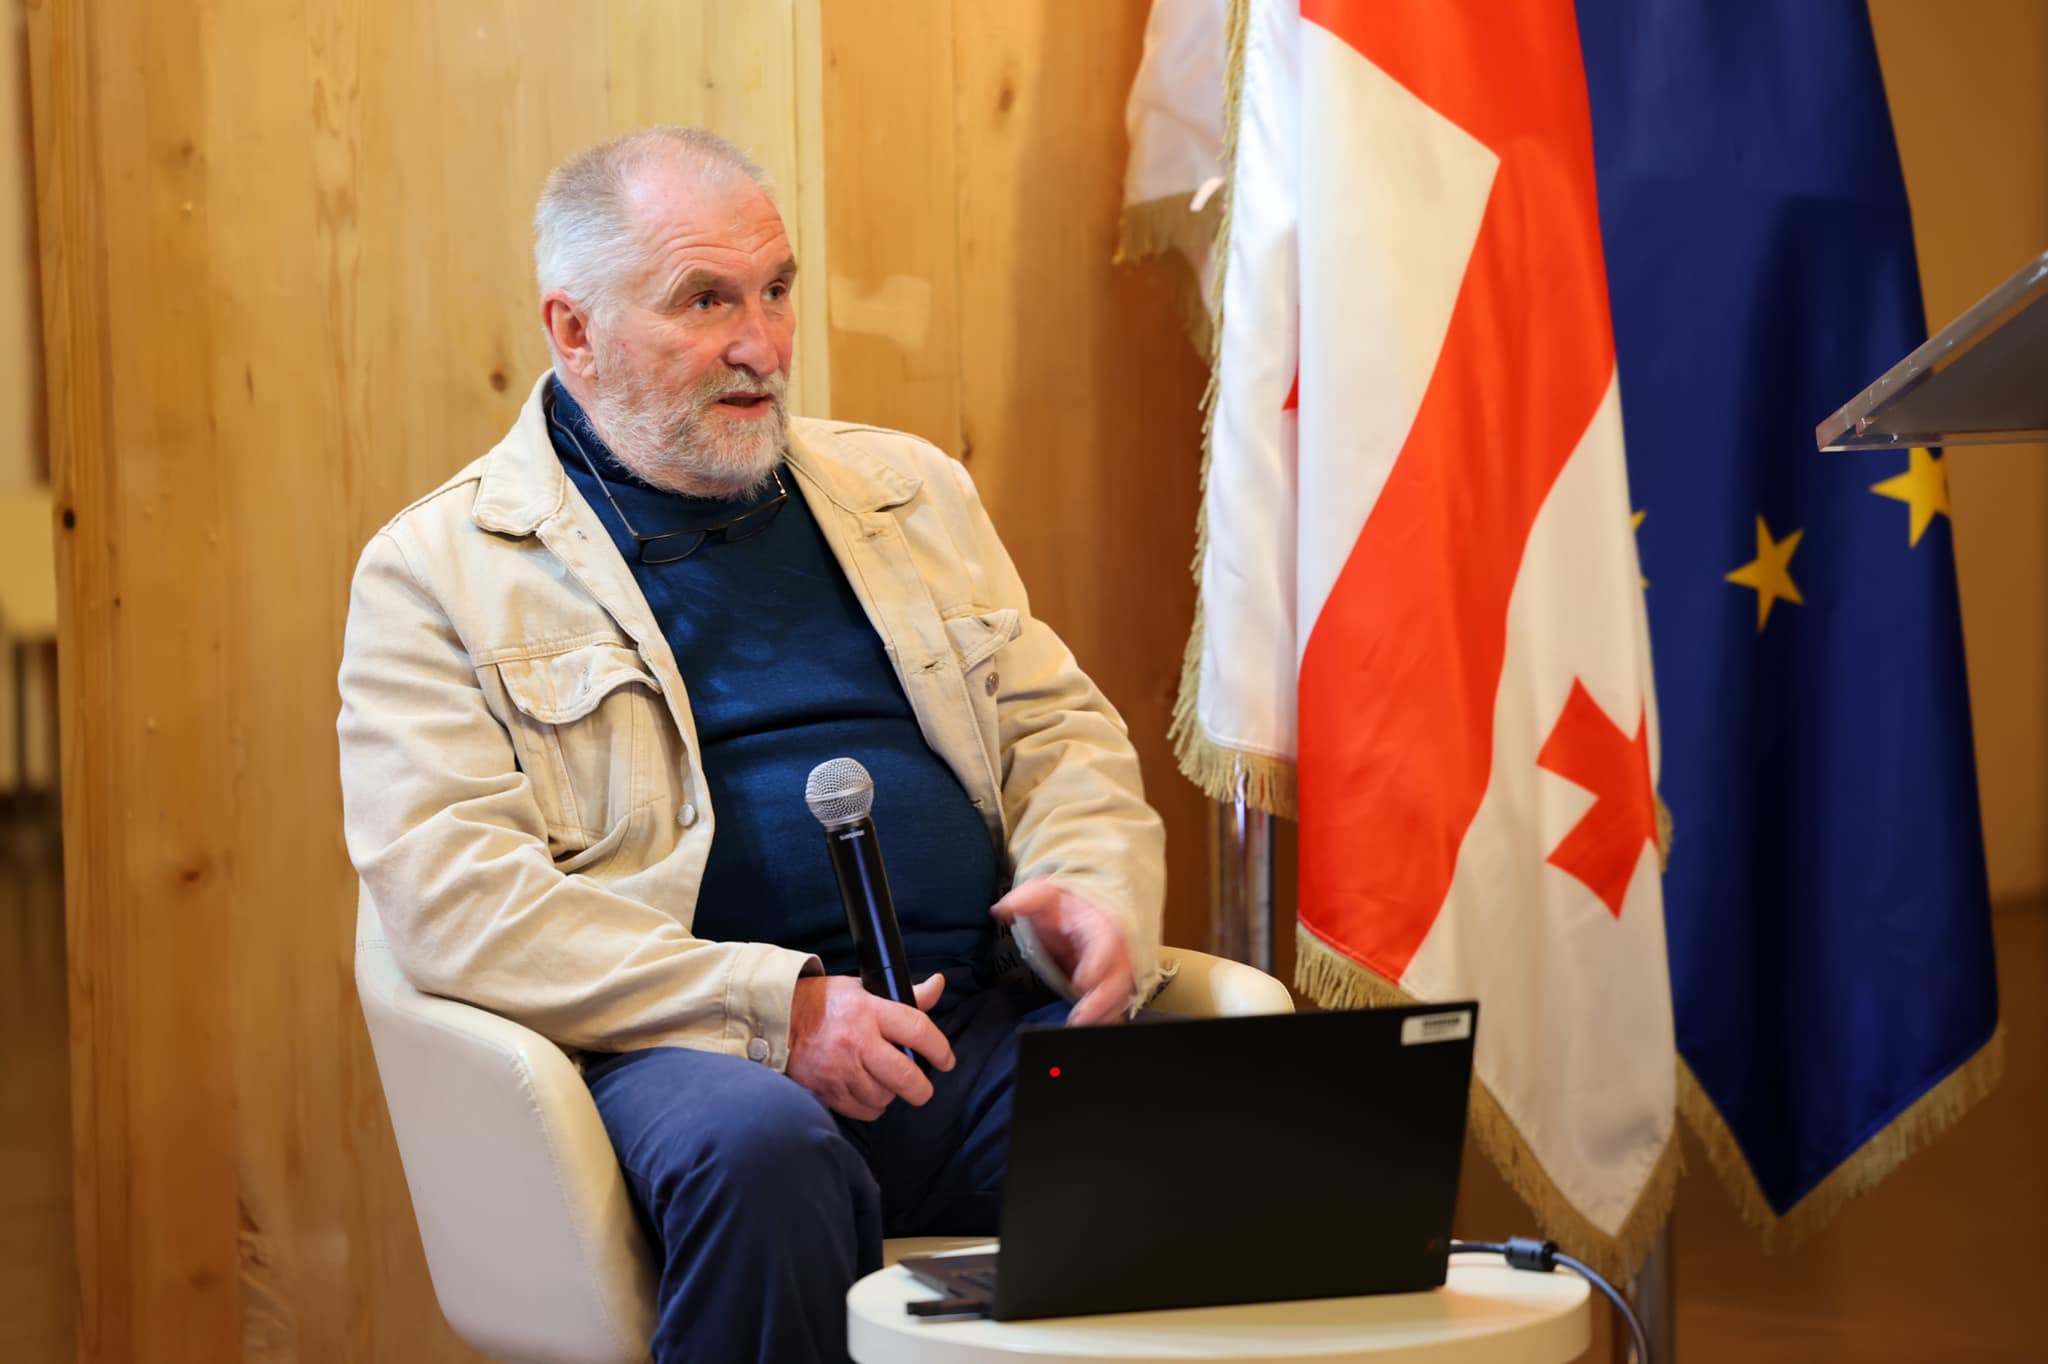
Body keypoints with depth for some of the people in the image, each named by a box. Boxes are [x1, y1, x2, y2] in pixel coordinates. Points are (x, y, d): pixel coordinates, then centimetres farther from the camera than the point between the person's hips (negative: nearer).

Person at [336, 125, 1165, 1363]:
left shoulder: (909, 492, 23)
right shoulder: (438, 569, 6)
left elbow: (1062, 730, 25)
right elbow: (454, 890, -7)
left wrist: (1096, 888, -1)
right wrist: (774, 1008, -17)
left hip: (982, 1023, 4)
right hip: (687, 1049, -4)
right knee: (757, 1147, -39)